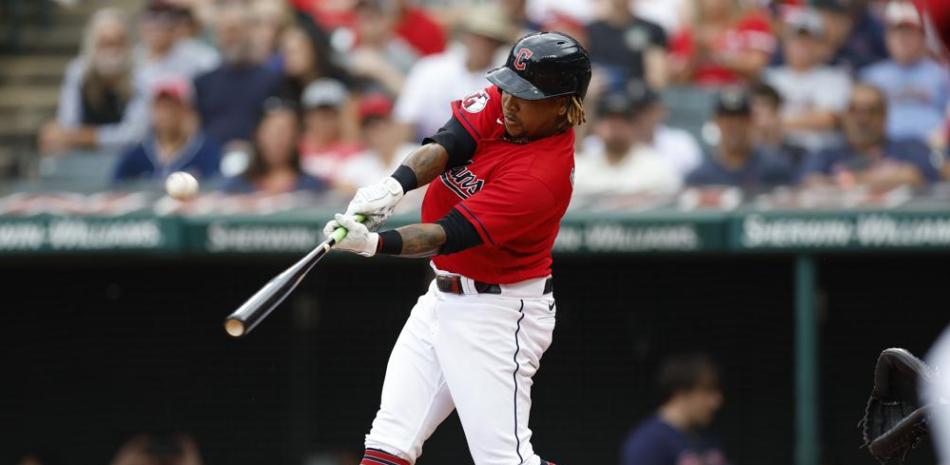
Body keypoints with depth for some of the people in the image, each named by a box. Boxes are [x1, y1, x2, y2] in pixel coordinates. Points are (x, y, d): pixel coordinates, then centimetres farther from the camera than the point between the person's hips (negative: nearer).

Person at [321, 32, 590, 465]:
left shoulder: (544, 174, -26)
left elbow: (449, 236, -31)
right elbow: (446, 143, -18)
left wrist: (373, 244, -43)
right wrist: (393, 186, -38)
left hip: (497, 316, -8)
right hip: (442, 295, 8)